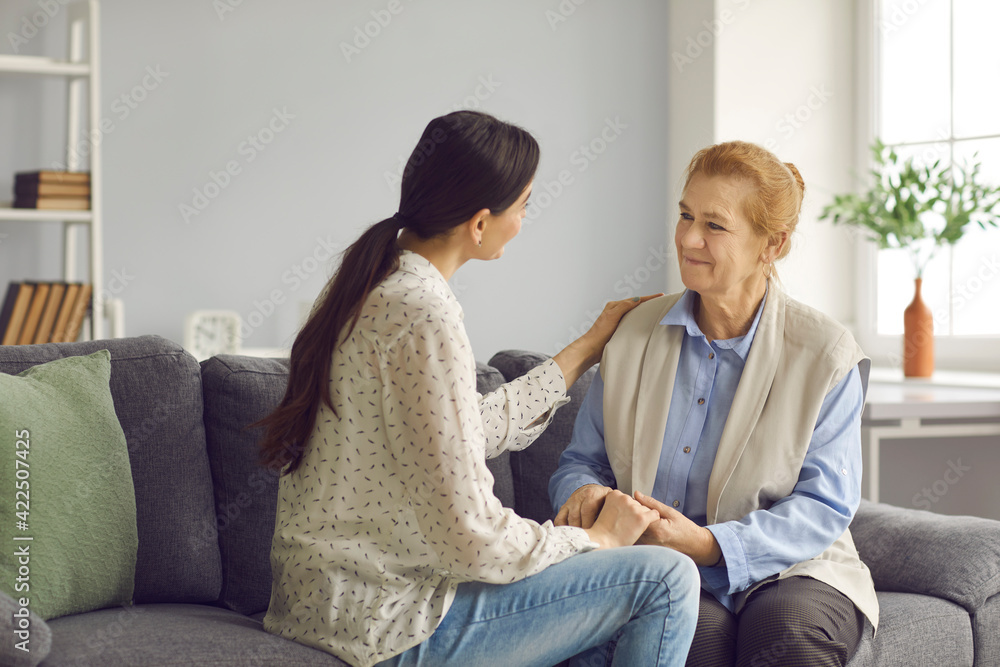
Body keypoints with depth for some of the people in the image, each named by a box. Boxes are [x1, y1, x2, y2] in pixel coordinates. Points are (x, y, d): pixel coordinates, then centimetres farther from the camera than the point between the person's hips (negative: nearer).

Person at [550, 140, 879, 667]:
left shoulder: (826, 355, -2)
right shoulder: (634, 333, 9)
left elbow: (825, 506, -8)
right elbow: (582, 459, 15)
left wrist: (707, 543, -21)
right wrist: (584, 491, -12)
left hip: (789, 570, -1)